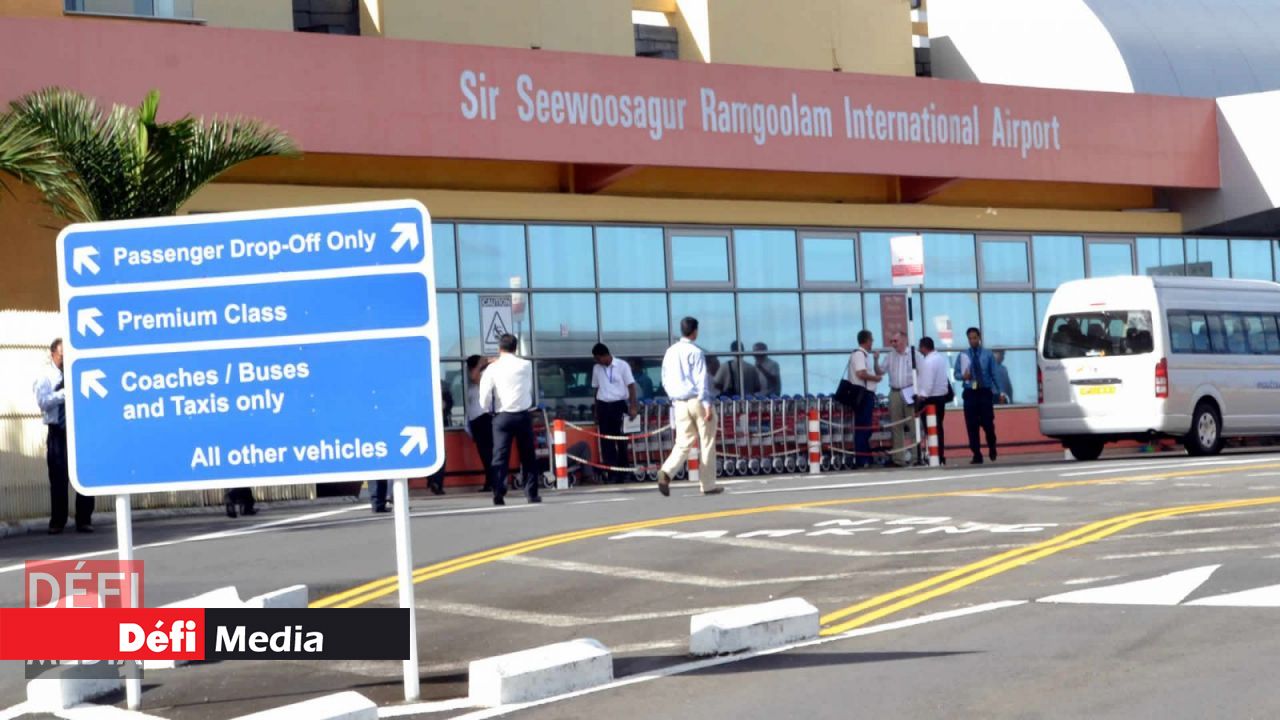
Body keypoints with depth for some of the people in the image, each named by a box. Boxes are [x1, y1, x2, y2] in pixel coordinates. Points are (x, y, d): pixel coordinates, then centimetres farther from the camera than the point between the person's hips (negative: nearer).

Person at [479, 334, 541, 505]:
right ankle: (532, 493, 9)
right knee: (528, 456, 10)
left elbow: (484, 397, -6)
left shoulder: (493, 368, -2)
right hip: (523, 415, 1)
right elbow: (529, 389, 10)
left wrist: (489, 409, 12)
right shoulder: (526, 365, 2)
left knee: (500, 457, 0)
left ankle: (498, 495, -10)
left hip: (502, 416, -1)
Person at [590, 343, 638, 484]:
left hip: (619, 405, -3)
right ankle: (612, 474, 3)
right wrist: (596, 411, 13)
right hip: (603, 406, 3)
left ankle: (623, 473, 8)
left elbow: (631, 386, -4)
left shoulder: (622, 366, -3)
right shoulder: (596, 369, 8)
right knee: (606, 441, 0)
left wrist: (633, 407, -13)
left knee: (621, 441, 1)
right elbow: (596, 389, 14)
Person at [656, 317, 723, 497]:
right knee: (707, 444, 6)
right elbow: (701, 380, -15)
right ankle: (708, 485, 9)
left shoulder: (670, 352, 8)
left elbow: (665, 381, 13)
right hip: (697, 401, -5)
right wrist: (707, 405, -16)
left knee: (683, 443, 6)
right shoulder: (695, 352, -10)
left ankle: (666, 472, -19)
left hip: (680, 404, 5)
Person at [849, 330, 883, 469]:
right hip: (862, 394, -10)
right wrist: (876, 378, -9)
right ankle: (860, 460, -11)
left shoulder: (864, 355, 19)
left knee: (866, 427, 12)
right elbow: (861, 374, -22)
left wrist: (876, 360, 14)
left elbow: (877, 372, 23)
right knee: (862, 427, -10)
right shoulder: (858, 354, -11)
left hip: (867, 394, 10)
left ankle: (866, 458, 16)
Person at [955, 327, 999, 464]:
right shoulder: (963, 356, 7)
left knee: (988, 423, -2)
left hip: (985, 392, -1)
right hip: (970, 393, 1)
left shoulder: (988, 355, 4)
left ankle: (992, 449, 25)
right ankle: (977, 455, 5)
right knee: (972, 425, -1)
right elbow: (956, 374, 6)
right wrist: (963, 376, -17)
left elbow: (994, 374, 2)